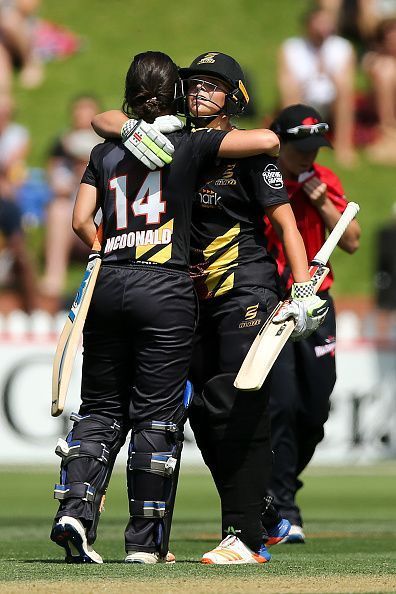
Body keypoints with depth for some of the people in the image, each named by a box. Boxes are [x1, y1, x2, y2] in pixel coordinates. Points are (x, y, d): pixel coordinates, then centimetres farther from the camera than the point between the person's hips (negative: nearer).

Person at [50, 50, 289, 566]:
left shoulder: (105, 153, 10)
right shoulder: (190, 145, 0)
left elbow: (81, 220, 7)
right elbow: (268, 140, -7)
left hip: (109, 285, 3)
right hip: (165, 290, -3)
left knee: (101, 408, 13)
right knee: (157, 415, 1)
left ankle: (74, 509, -6)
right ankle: (146, 542, 2)